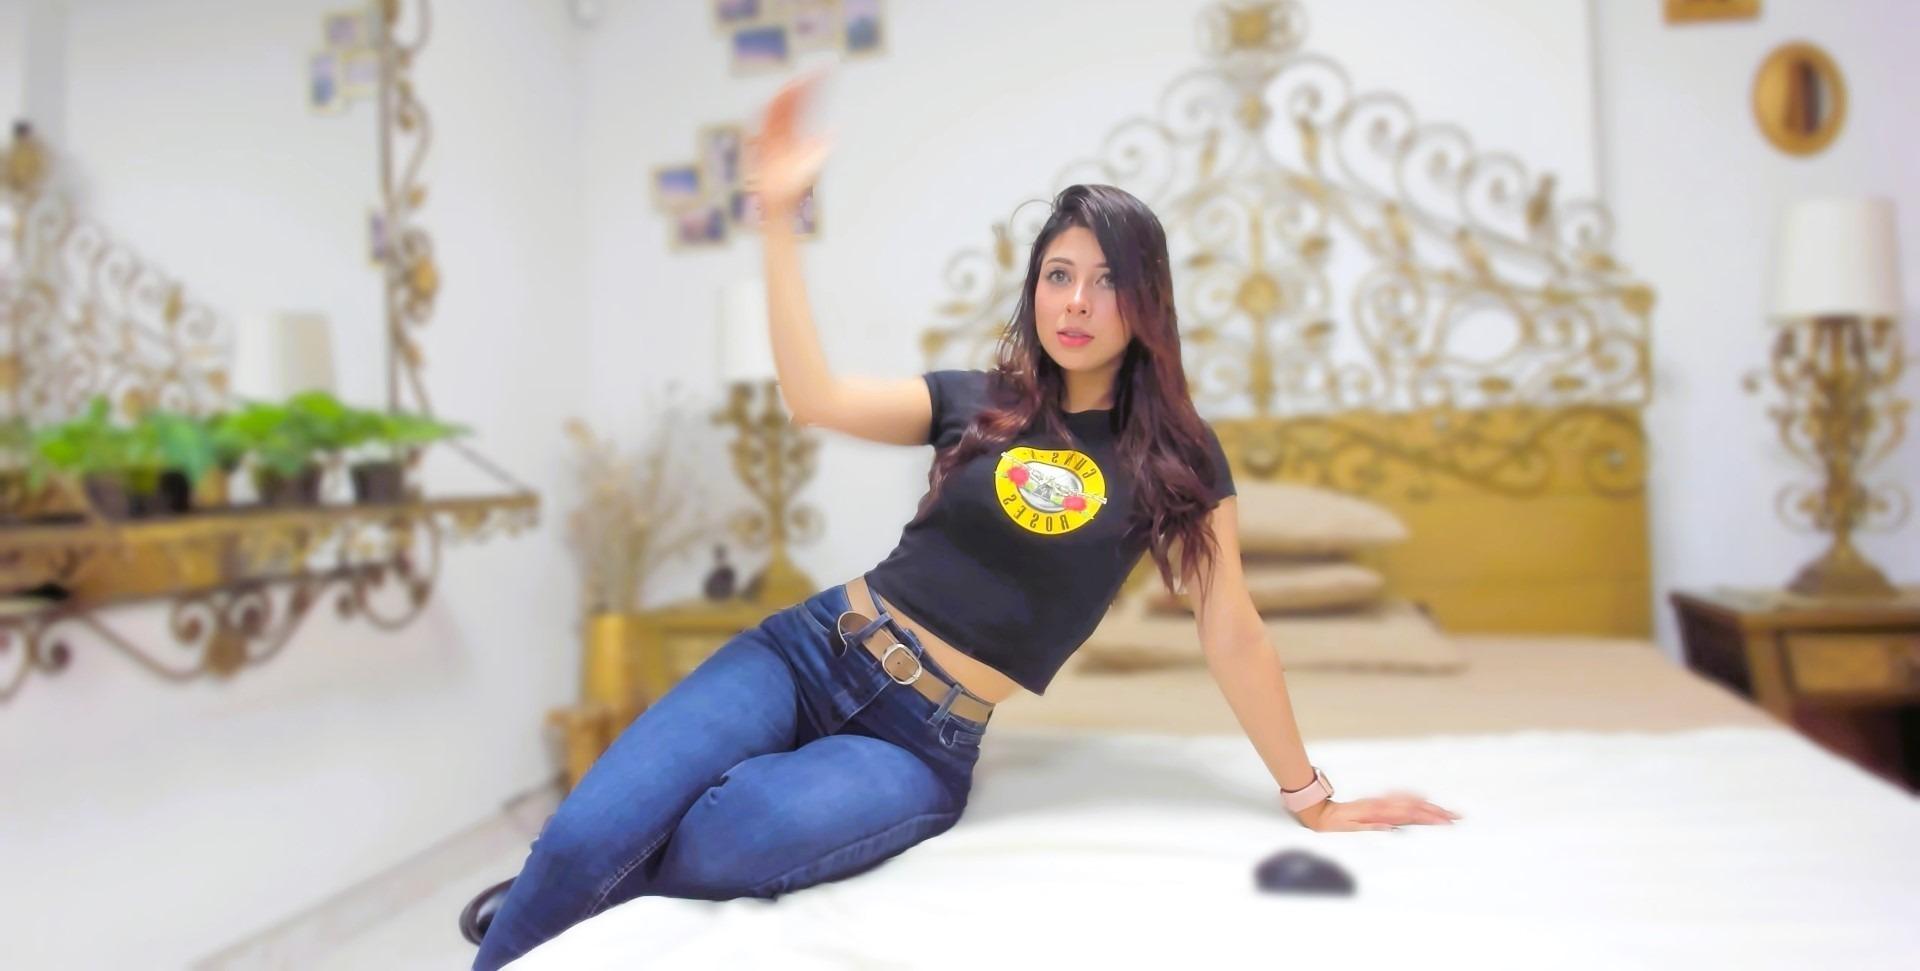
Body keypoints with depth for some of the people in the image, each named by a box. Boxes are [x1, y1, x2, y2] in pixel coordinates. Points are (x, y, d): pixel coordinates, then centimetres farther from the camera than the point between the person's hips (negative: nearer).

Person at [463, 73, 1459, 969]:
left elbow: (1232, 634, 4)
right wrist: (779, 215, -12)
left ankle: (551, 890, 2)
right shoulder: (977, 404, 6)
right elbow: (814, 396, -7)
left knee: (718, 842, -30)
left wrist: (1310, 797, 8)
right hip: (812, 654, 2)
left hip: (924, 744, -2)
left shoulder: (1176, 455, 1)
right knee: (587, 833, -21)